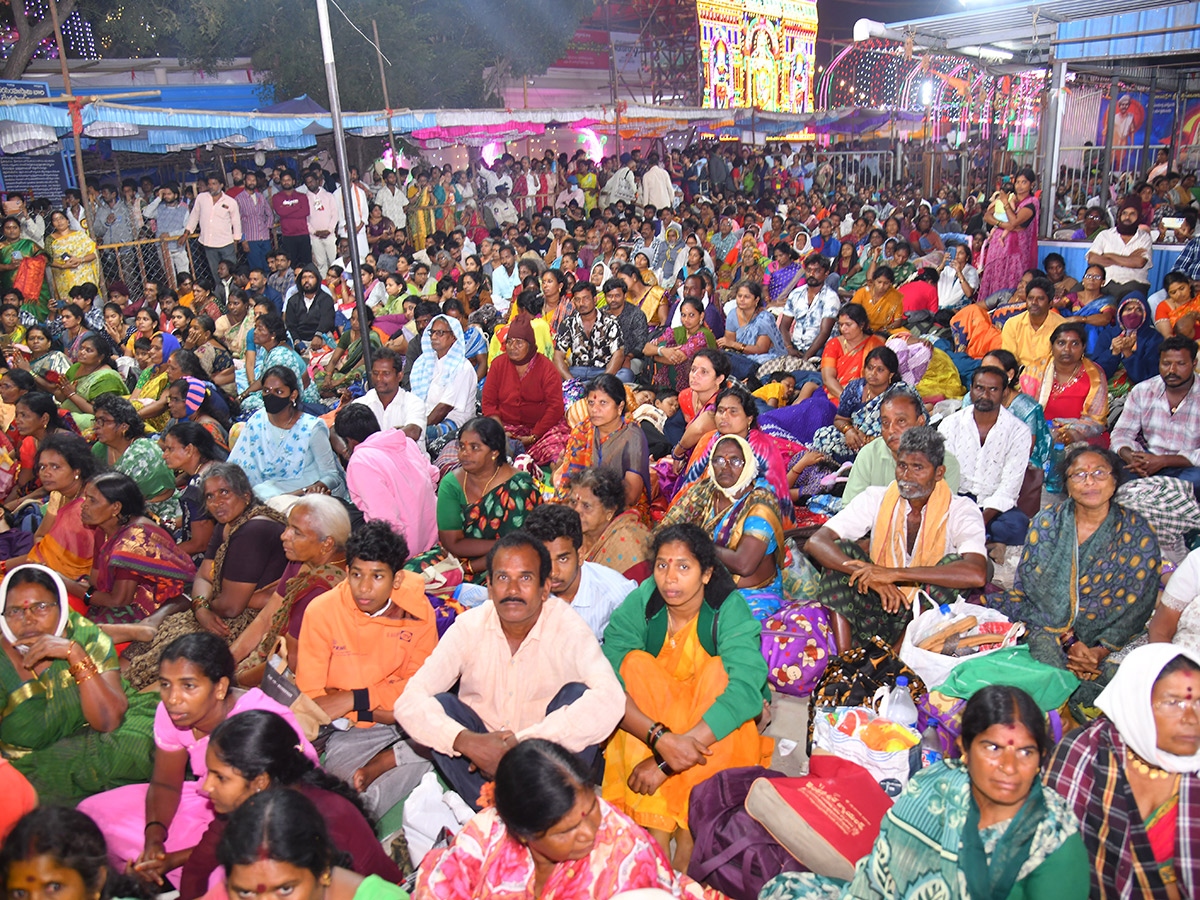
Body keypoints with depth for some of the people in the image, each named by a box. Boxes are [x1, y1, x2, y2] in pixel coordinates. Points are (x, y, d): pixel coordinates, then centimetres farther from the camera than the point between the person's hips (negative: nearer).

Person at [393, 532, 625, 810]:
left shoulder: (567, 626, -16)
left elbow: (610, 700, -34)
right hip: (480, 756, 2)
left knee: (578, 694, -26)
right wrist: (467, 742, -37)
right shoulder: (469, 627, -10)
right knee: (439, 705, -22)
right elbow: (409, 702, -19)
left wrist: (523, 742, -38)